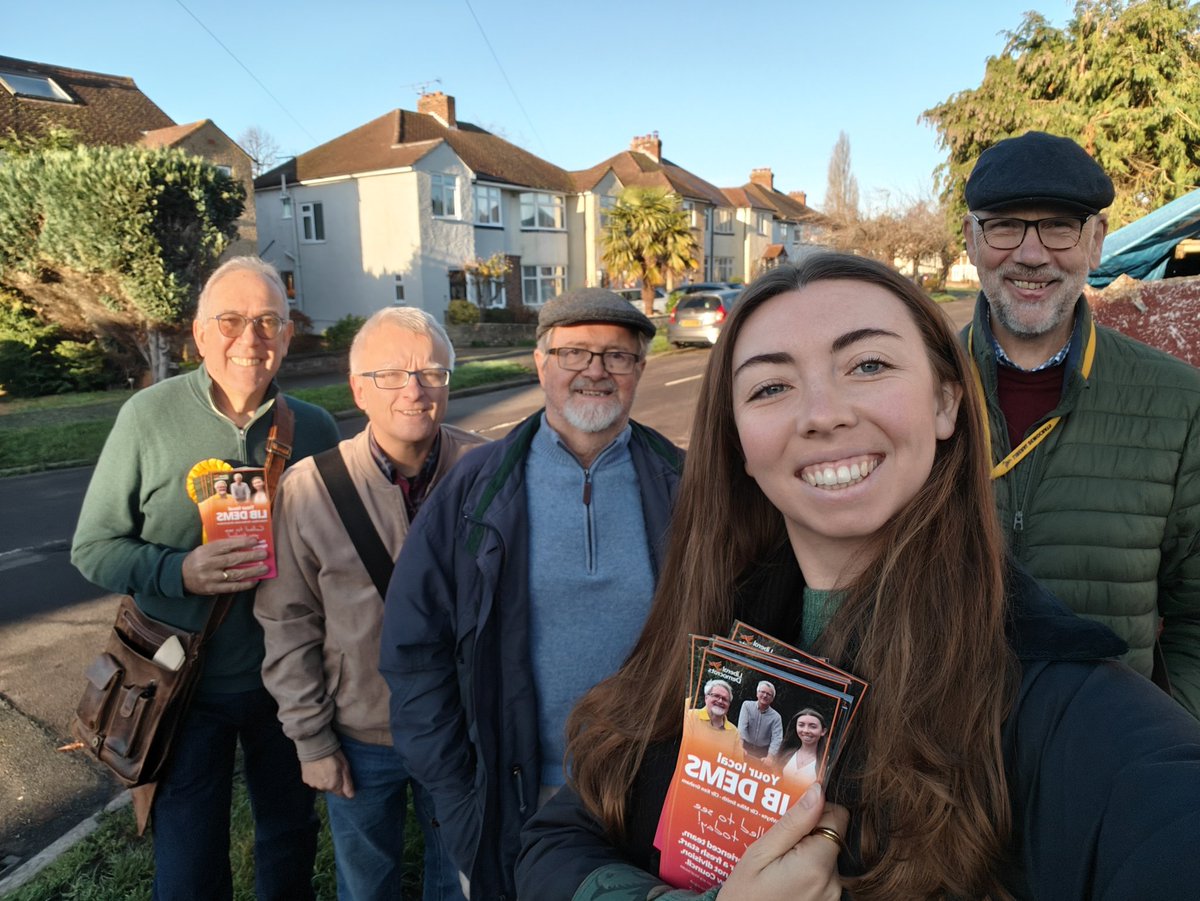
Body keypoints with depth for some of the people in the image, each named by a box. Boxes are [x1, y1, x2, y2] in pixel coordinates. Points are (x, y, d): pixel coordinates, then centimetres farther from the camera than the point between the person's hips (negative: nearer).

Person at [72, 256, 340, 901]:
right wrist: (181, 572, -23)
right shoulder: (148, 416, -11)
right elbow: (94, 547, -7)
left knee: (291, 838, 22)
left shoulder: (314, 428, -5)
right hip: (187, 684, -2)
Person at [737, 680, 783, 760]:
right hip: (746, 748, 0)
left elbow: (776, 739, -12)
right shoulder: (747, 705, -2)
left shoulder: (776, 717, -2)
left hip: (763, 753, 0)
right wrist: (741, 746, -26)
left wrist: (769, 757, -27)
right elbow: (742, 727, -13)